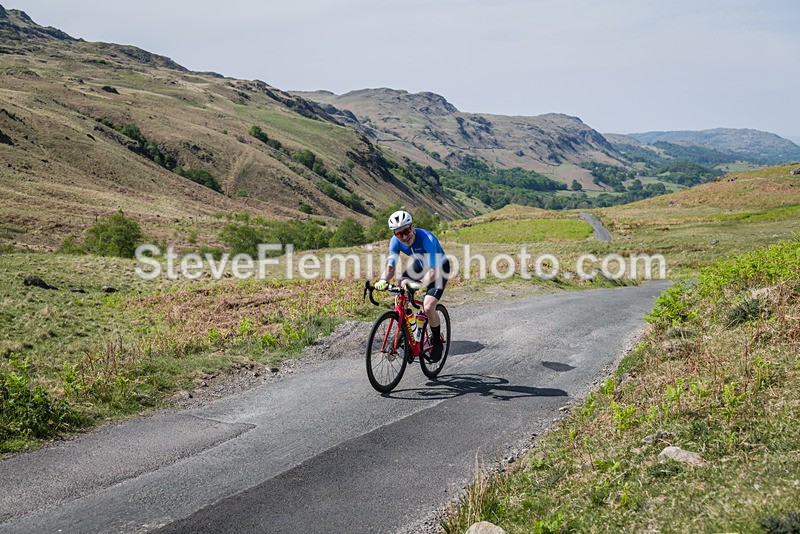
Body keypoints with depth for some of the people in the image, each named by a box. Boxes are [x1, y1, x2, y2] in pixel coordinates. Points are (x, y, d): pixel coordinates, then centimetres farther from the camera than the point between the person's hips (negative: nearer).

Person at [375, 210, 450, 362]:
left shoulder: (426, 239, -37)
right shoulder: (395, 241, -20)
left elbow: (434, 271, -43)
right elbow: (390, 267, -19)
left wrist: (419, 284, -60)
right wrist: (383, 280, -41)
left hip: (439, 268, -6)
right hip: (420, 266, 6)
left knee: (428, 307, -21)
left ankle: (437, 343, 4)